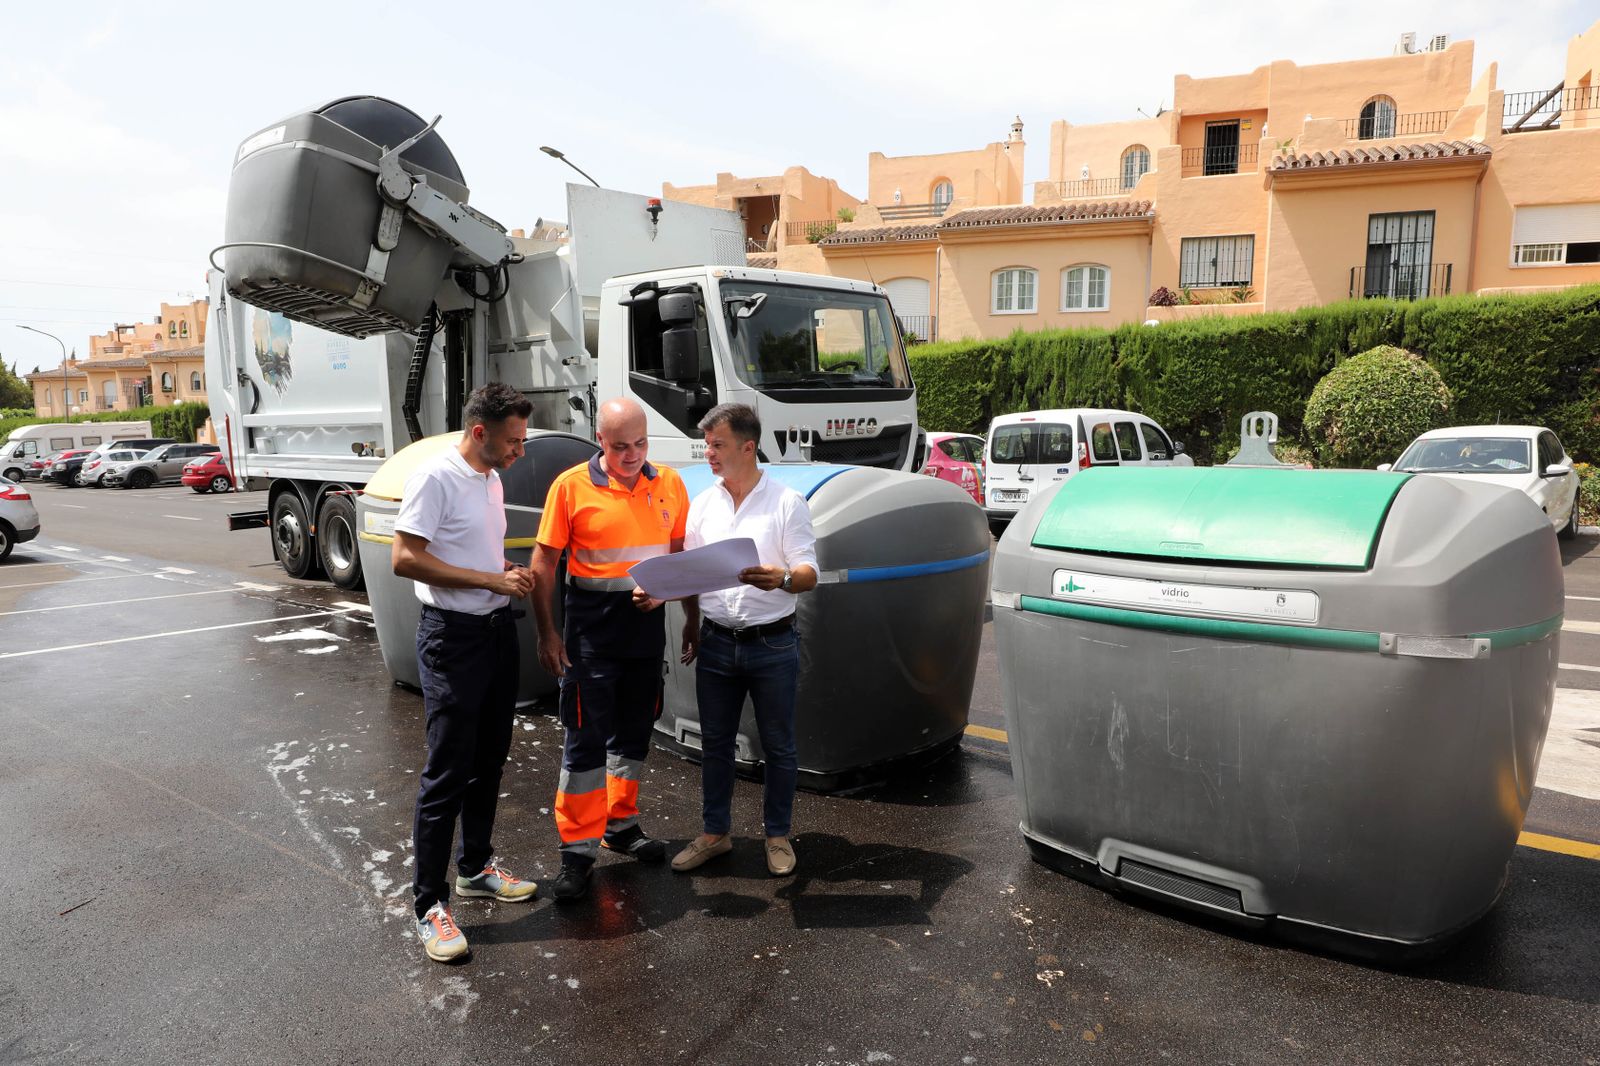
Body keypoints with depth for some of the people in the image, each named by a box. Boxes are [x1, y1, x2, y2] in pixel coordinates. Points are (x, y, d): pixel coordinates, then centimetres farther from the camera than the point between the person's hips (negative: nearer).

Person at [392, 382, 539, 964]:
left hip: (498, 628, 9)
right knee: (447, 773, -3)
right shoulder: (435, 477, -15)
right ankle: (430, 905, 9)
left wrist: (511, 574, 2)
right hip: (452, 636, -9)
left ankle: (475, 867, 34)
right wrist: (491, 580, -21)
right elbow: (405, 558, -22)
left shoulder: (492, 478, 12)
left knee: (489, 759, 17)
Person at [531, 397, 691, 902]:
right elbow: (544, 562, -5)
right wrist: (547, 633, -8)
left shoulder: (669, 484, 2)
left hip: (647, 627, 4)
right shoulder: (571, 486, -8)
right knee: (585, 739, 0)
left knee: (634, 732, 17)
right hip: (591, 630, -4)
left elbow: (683, 553, 9)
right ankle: (578, 848, 12)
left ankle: (620, 823, 35)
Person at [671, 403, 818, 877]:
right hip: (716, 642, 4)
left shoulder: (787, 502, -5)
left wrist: (781, 579, -30)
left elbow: (809, 574, -9)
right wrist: (691, 623, 1)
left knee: (778, 746, 8)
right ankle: (714, 833, 28)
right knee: (715, 743, 13)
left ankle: (778, 835, 25)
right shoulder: (702, 504, 8)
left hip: (772, 644, -3)